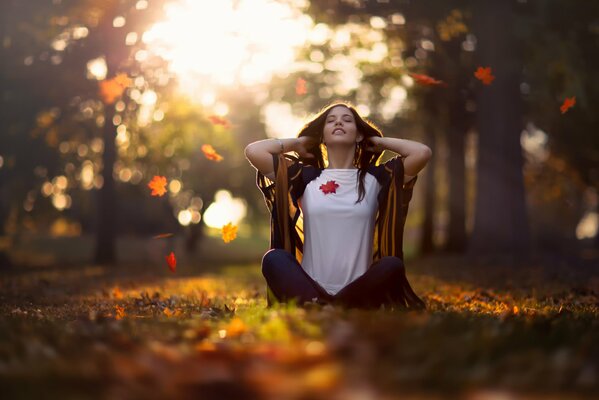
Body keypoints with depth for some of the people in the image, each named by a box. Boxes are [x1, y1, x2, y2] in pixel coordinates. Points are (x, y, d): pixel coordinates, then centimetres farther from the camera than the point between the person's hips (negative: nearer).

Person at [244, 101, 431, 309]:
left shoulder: (375, 178, 12)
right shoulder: (306, 177, 13)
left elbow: (422, 152, 0)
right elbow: (253, 151, 7)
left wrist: (379, 141, 15)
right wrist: (298, 142, 18)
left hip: (357, 291, 0)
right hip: (309, 289, 0)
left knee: (392, 265, -30)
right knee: (273, 258, -28)